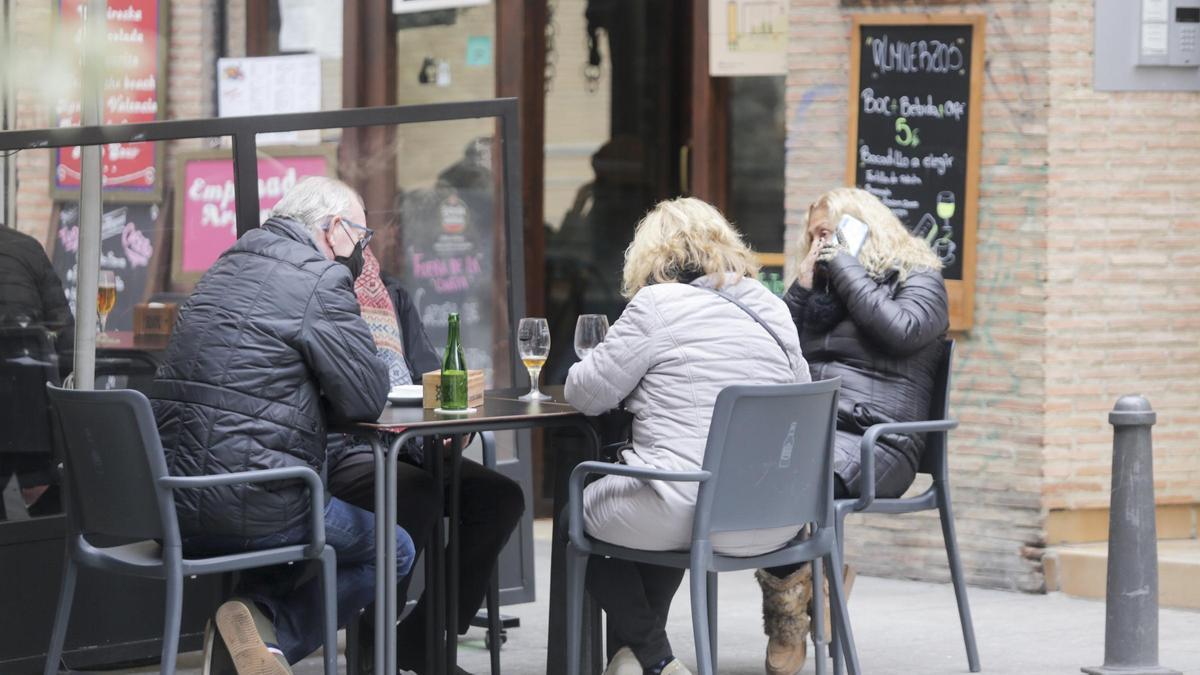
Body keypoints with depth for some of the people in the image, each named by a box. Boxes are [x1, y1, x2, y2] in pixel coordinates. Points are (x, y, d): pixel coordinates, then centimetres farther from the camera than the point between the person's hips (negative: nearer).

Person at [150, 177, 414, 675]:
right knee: (395, 552, 12)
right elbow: (366, 399, -8)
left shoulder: (227, 268, 18)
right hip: (255, 503, -9)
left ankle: (261, 627, 6)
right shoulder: (321, 279, -9)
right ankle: (268, 627, -8)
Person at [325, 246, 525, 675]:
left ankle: (420, 639, -5)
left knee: (501, 497, -14)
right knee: (418, 497, -34)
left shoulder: (392, 294, 23)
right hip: (342, 451, -7)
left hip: (407, 447, 7)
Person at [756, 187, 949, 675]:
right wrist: (803, 285, 11)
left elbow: (901, 330, -12)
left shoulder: (919, 278, 10)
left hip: (872, 441, -6)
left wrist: (845, 266, -2)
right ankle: (815, 574, -15)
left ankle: (787, 604, -16)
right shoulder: (823, 288, 28)